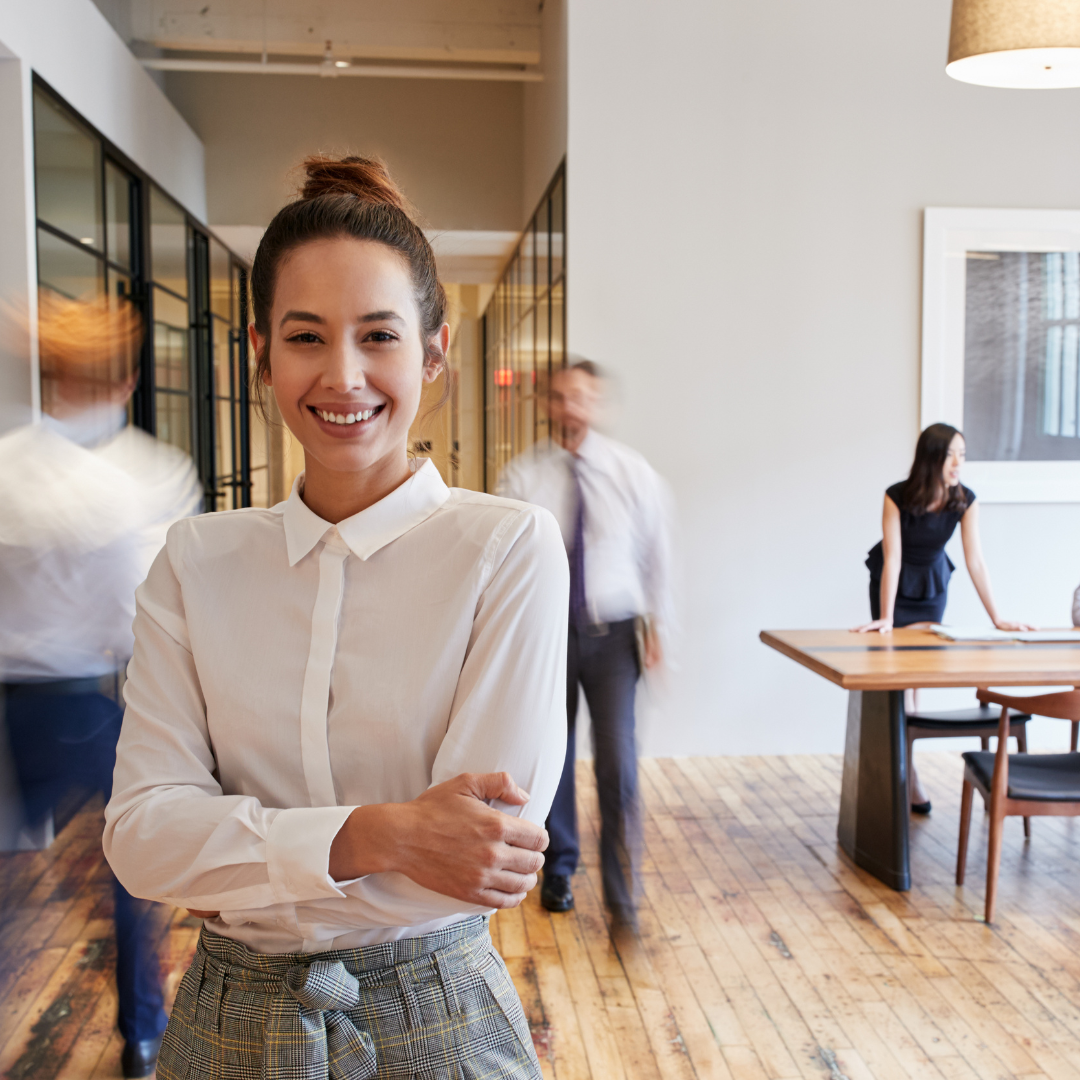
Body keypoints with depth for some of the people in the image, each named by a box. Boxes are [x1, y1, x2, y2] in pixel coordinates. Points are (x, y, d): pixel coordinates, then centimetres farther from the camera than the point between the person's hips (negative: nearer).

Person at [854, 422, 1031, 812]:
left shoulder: (965, 500, -19)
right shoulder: (897, 497, -27)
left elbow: (975, 561, -18)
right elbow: (892, 558, -29)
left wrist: (997, 619, -22)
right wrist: (886, 618, -33)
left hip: (932, 584, 3)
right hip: (894, 584, -3)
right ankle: (908, 777, 2)